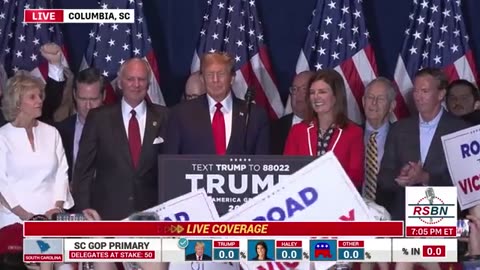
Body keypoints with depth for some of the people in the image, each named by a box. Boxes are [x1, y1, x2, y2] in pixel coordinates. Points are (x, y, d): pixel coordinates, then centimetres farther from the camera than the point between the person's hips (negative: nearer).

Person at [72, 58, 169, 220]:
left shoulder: (163, 117, 4)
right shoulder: (98, 117, 3)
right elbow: (83, 168, 3)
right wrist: (84, 208, -4)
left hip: (151, 212, 1)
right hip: (108, 211, 0)